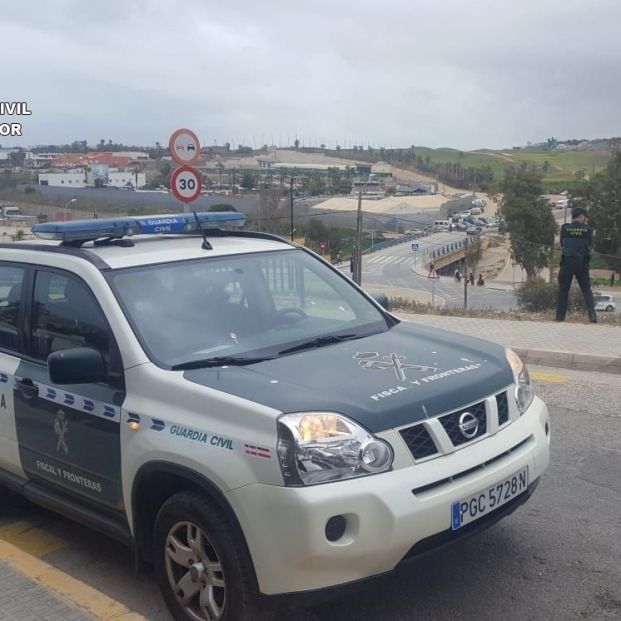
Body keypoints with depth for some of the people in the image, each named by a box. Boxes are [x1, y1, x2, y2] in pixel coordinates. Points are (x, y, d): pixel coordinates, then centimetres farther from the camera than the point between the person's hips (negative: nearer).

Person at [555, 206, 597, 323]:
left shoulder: (564, 229, 0)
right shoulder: (587, 230, 0)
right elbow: (590, 245, 13)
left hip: (567, 263, 0)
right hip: (582, 264, 0)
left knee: (563, 291, 8)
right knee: (587, 290, 8)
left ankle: (560, 317, 7)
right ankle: (593, 316, -4)